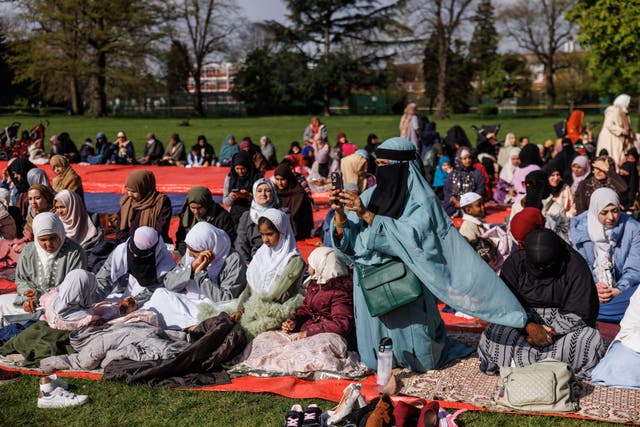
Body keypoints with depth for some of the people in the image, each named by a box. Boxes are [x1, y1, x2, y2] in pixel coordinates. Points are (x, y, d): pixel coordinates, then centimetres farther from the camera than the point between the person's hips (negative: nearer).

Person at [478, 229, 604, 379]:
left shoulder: (575, 265, -14)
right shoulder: (514, 263, -7)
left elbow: (577, 314, -14)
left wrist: (548, 332, -23)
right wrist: (529, 326, -30)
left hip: (563, 325, -1)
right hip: (526, 321, 1)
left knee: (590, 341, -33)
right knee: (493, 335, -27)